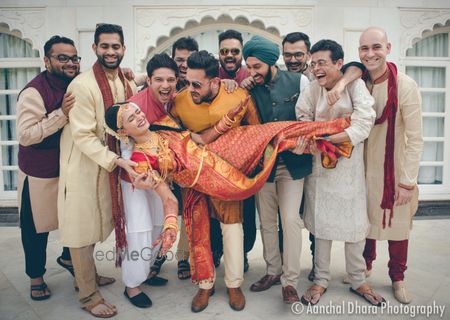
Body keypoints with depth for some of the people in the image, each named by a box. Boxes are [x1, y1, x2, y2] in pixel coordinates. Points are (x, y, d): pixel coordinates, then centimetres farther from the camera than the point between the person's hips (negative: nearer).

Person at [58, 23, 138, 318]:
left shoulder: (127, 83, 2)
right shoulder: (82, 85, -20)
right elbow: (83, 136, -22)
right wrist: (117, 161, -29)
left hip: (112, 164, 7)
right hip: (84, 166, -6)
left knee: (95, 225, 20)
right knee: (83, 229, 6)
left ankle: (87, 275, 41)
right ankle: (89, 296, 22)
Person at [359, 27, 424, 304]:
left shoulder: (406, 86, -16)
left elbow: (415, 139, -14)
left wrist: (408, 181, -15)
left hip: (395, 169, -3)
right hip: (364, 168, 3)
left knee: (397, 224, 9)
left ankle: (397, 278, 31)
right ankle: (365, 267, 39)